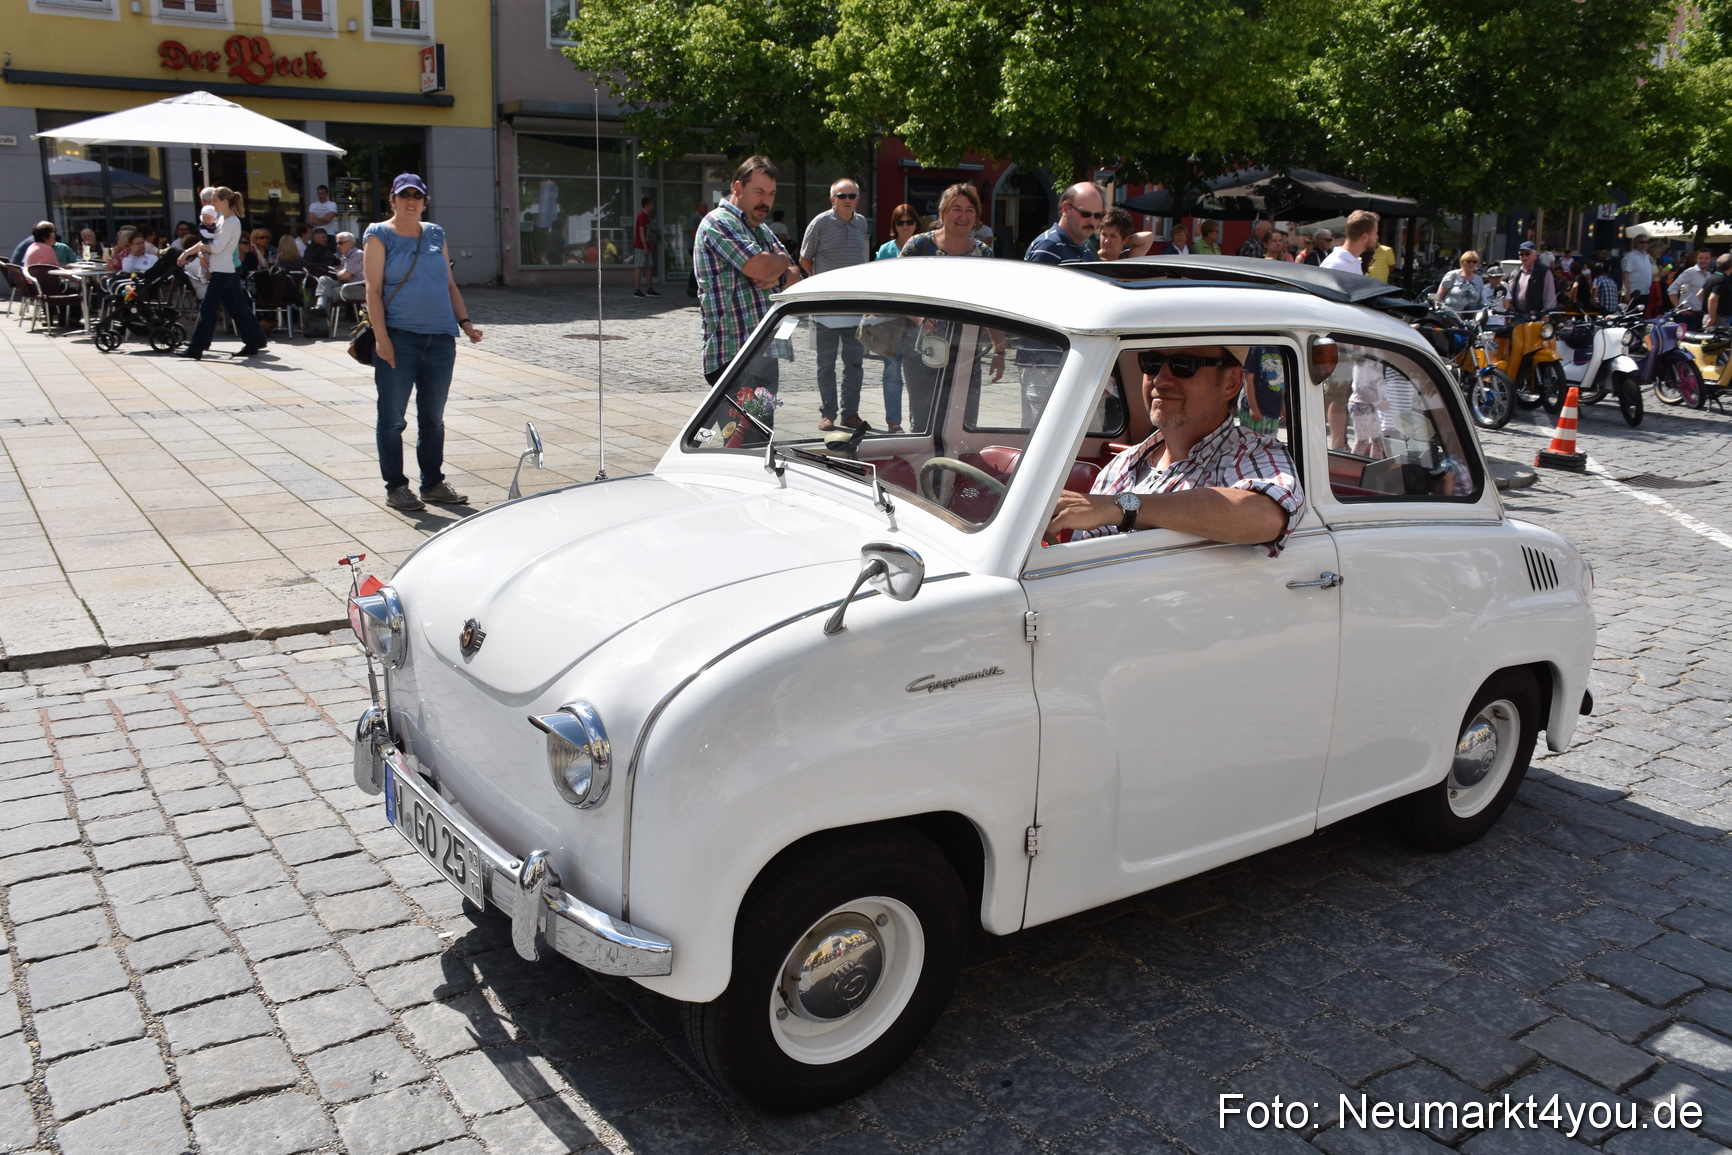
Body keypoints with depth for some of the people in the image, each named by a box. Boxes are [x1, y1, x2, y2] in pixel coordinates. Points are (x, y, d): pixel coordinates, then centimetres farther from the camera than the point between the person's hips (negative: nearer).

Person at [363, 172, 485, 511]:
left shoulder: (435, 235, 15)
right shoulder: (379, 236, 1)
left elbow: (450, 285, 19)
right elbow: (373, 289, -6)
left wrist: (465, 322, 6)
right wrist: (381, 337, -15)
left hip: (441, 338, 5)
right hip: (399, 338, -5)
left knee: (433, 417, 10)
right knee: (393, 416, 1)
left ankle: (433, 483, 19)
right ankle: (395, 487, 9)